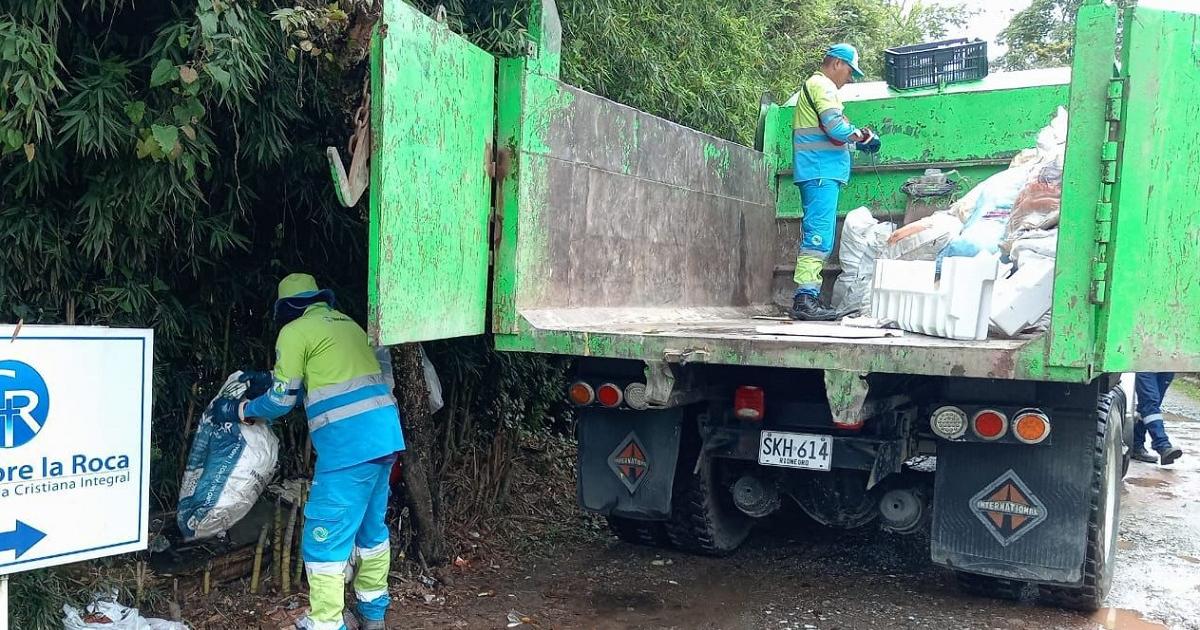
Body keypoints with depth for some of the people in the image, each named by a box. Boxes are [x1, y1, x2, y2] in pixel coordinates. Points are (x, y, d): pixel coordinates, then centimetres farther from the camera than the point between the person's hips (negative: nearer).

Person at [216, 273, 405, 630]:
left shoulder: (295, 331, -1)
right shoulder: (347, 324, 22)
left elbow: (281, 400, 1)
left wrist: (239, 410, 19)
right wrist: (270, 378, 36)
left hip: (349, 444, -8)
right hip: (384, 435, 8)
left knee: (325, 536, 1)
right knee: (371, 526, 19)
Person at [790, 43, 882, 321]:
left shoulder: (815, 85, 27)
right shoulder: (822, 85, -5)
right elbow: (836, 128, -16)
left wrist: (855, 137, 13)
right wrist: (864, 137, 0)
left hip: (820, 173, 11)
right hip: (821, 172, -11)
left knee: (816, 235, 8)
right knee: (819, 235, -16)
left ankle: (808, 298, 7)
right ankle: (805, 298, -21)